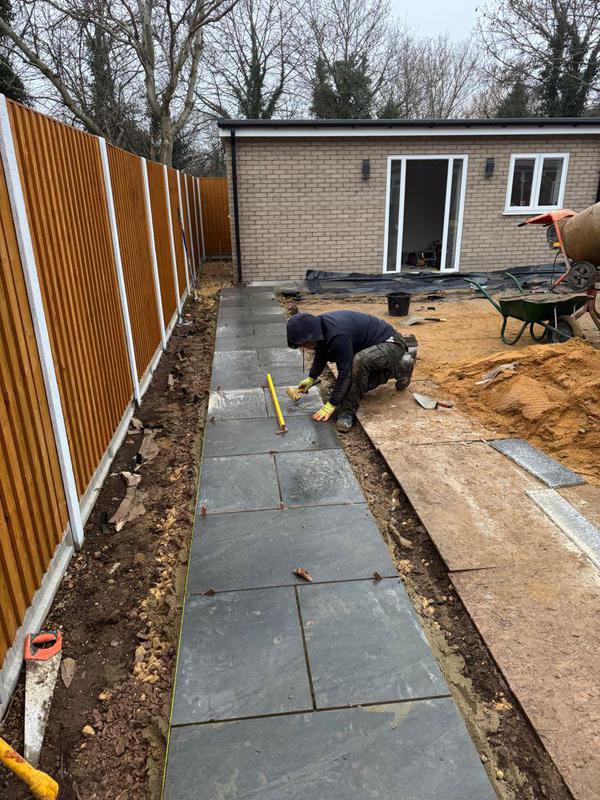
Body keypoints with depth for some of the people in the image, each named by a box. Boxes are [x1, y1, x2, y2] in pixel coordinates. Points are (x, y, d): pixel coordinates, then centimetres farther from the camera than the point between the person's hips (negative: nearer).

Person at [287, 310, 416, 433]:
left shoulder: (337, 335, -36)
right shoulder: (319, 326, -6)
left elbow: (344, 371, -31)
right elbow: (321, 356, 14)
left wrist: (331, 405, -26)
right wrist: (311, 378, 15)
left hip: (390, 343, -10)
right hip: (374, 346, 10)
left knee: (359, 360, -38)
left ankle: (348, 411, -23)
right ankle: (397, 367, 26)